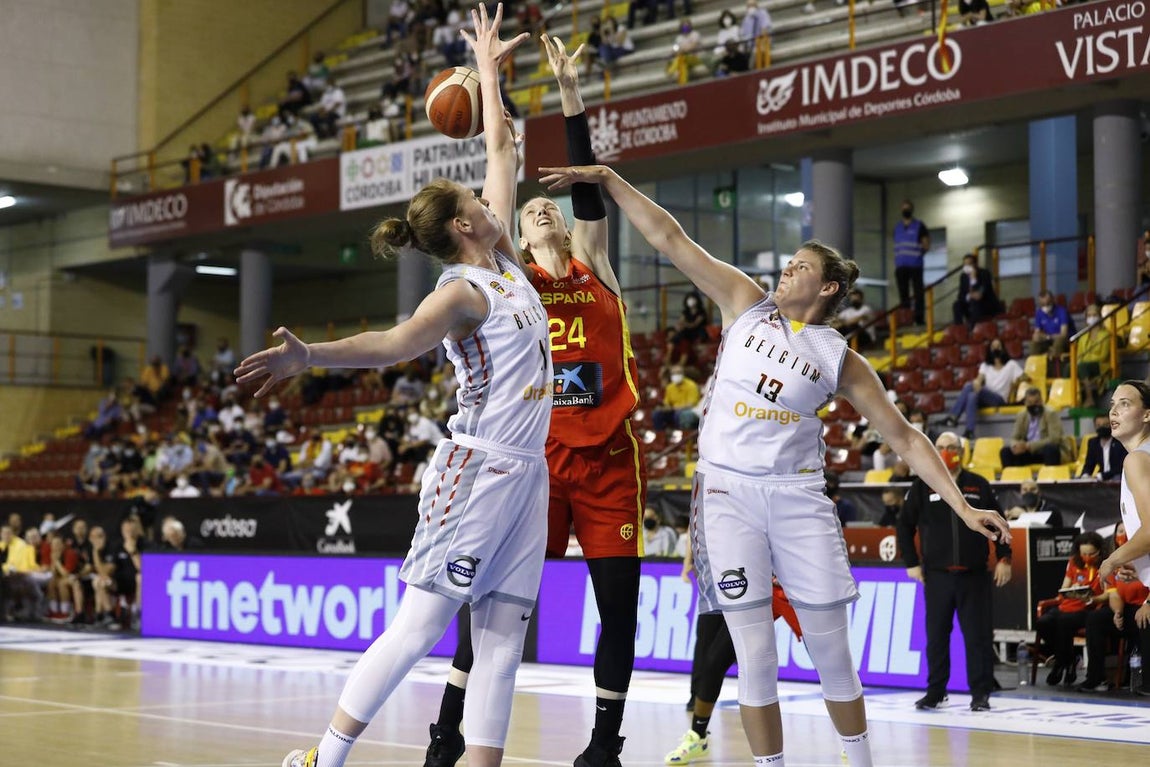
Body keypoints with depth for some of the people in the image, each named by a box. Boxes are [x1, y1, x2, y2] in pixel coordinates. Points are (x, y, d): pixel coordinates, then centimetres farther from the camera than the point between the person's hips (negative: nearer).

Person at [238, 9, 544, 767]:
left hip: (525, 472, 8)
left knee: (503, 638, 2)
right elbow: (396, 341, -28)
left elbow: (501, 148, 23)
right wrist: (310, 355, -45)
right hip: (478, 469, -8)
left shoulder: (502, 262, 13)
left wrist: (489, 69, 31)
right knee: (419, 626, -10)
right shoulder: (461, 292, -10)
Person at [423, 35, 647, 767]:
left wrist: (571, 92, -4)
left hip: (608, 457, 1)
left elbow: (587, 185, 2)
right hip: (535, 454, -1)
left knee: (620, 604, 2)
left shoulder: (595, 268, 13)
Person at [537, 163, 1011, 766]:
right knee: (755, 654, -2)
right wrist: (606, 179, -2)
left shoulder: (840, 359, 5)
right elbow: (670, 240, 2)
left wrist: (962, 506, -2)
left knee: (830, 650, 4)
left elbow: (904, 438, 6)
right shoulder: (747, 306, 7)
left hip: (798, 496, 0)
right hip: (728, 492, 0)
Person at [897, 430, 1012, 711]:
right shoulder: (922, 487, 4)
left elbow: (999, 523, 10)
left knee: (978, 635, -1)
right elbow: (905, 525, 7)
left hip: (974, 574, 0)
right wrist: (911, 563, 1)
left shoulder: (979, 485, 5)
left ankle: (981, 694, 5)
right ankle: (935, 692, 15)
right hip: (936, 574, 0)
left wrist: (1004, 558, 4)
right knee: (936, 635, 5)